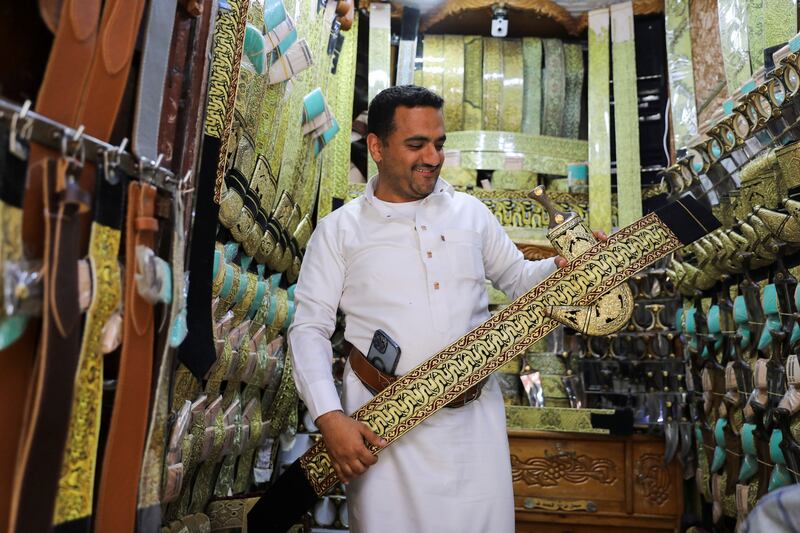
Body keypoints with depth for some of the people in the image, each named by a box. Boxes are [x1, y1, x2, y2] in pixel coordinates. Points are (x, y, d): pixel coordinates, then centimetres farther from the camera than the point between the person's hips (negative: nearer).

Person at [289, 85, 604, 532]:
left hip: (475, 417, 3)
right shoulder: (338, 230, 2)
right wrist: (329, 417, -14)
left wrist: (565, 266, -4)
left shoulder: (472, 212, 11)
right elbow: (310, 329, -1)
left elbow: (517, 278, 18)